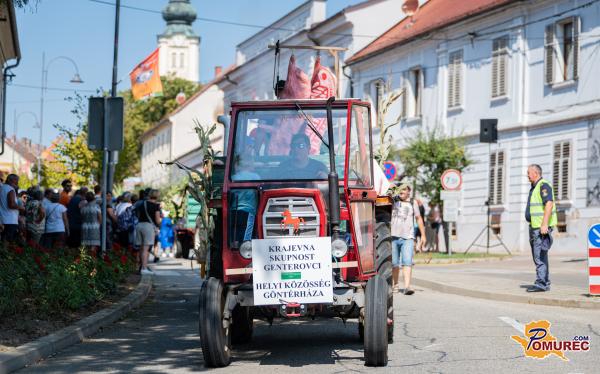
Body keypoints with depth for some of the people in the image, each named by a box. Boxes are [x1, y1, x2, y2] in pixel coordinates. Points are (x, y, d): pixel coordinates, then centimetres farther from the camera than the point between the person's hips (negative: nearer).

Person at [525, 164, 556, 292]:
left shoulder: (544, 186, -12)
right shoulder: (534, 187, 20)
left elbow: (549, 204, -23)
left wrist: (544, 224, -28)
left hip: (542, 228, -11)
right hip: (535, 227, 11)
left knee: (540, 256, -13)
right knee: (538, 256, 11)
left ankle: (541, 283, -15)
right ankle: (546, 283, 15)